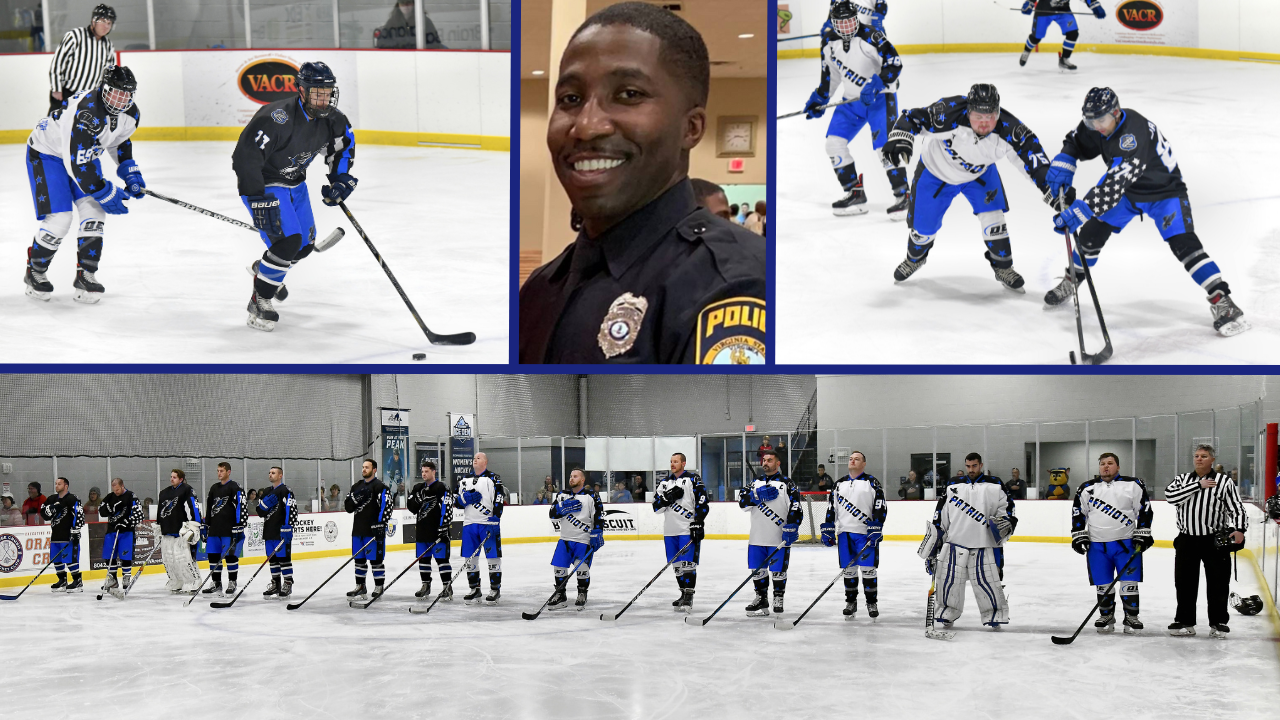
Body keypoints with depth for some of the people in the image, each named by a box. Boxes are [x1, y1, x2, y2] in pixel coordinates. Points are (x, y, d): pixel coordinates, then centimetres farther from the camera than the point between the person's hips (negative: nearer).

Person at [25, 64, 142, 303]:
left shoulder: (130, 114, -11)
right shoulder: (85, 113, -37)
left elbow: (120, 140, 14)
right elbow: (76, 165, -35)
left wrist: (130, 173, 4)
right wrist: (107, 194, -27)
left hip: (85, 152, 7)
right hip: (47, 154, -7)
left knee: (94, 211, -7)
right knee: (59, 220, -13)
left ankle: (85, 275, 4)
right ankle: (35, 273, 10)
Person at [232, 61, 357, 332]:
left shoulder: (331, 118, -10)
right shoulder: (278, 118, -34)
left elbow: (343, 144, 13)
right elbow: (245, 157, -36)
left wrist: (340, 179, 2)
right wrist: (258, 201, -36)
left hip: (294, 181, 8)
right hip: (262, 184, -8)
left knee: (305, 243, 16)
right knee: (287, 241, -21)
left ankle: (265, 269, 47)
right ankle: (259, 302, -7)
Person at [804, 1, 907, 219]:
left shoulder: (871, 36, -19)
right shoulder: (830, 43, 2)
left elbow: (894, 63, -23)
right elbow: (830, 74, 17)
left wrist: (877, 86, -32)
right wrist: (819, 99, 16)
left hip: (881, 97, -7)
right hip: (852, 99, 7)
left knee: (883, 145, -20)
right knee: (834, 142, -1)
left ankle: (903, 196, -12)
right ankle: (855, 195, 7)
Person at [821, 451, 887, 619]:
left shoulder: (872, 483, 2)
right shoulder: (840, 484, 15)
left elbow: (880, 508, -5)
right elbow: (831, 508, 15)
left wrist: (875, 531, -15)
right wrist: (827, 531, 8)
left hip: (866, 534, -4)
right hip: (845, 533, 4)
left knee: (868, 569, -5)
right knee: (849, 570, 5)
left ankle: (871, 603, 6)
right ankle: (851, 602, 16)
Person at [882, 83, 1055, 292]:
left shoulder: (1006, 128, -32)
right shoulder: (949, 114, -40)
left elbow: (1031, 152, -23)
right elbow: (913, 118, -31)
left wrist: (1050, 188, -27)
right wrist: (899, 139, -49)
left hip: (979, 173, 2)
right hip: (936, 170, -2)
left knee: (992, 214, -15)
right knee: (924, 226, 5)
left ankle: (1003, 267, 9)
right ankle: (915, 259, 40)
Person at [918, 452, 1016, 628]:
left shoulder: (994, 485, 6)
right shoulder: (954, 487, 13)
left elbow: (1006, 506, 9)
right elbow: (941, 512, 16)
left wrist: (1006, 521, -8)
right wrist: (935, 532, 12)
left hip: (984, 545, -3)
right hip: (955, 543, 3)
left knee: (987, 581, -6)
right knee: (950, 580, 2)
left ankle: (995, 614, 8)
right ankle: (948, 612, 16)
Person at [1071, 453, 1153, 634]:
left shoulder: (1133, 485, 2)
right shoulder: (1087, 488, 8)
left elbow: (1144, 510, 2)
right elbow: (1078, 513, 11)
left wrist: (1142, 535, -5)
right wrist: (1079, 536, 2)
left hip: (1126, 543, -2)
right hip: (1097, 545, 2)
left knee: (1129, 582, -4)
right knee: (1102, 584, 4)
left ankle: (1131, 617, 5)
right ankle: (1106, 617, 18)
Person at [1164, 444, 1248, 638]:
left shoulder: (1225, 482, 1)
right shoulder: (1182, 479, 8)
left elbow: (1237, 508, -4)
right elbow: (1170, 496, -11)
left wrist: (1239, 529, -21)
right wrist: (1198, 486, -14)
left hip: (1215, 541, -2)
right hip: (1186, 540, 2)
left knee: (1218, 583, 1)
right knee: (1184, 582, 7)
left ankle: (1218, 622, 13)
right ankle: (1185, 622, 18)